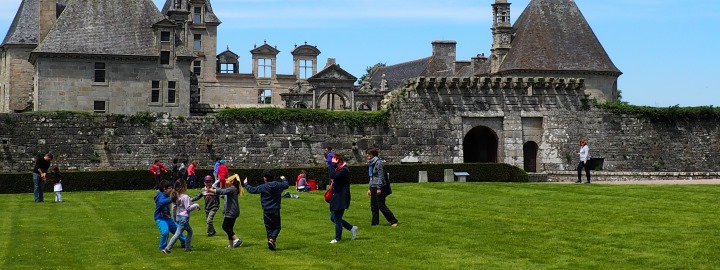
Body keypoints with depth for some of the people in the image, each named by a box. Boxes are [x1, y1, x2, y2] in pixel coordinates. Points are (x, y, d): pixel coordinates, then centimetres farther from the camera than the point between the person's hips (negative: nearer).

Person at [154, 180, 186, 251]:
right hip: (160, 219, -9)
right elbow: (162, 202, -46)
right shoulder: (161, 196, -21)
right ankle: (162, 247, -10)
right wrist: (171, 199, -58)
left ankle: (184, 243, 40)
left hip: (167, 218, 9)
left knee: (177, 229, 19)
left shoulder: (167, 196, 6)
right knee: (165, 231, -29)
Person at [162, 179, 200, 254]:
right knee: (177, 234, -7)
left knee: (190, 231, 23)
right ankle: (167, 249, -11)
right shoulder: (185, 197, -19)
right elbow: (188, 208, -19)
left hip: (178, 217, 9)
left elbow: (174, 207, 12)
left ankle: (188, 247, 25)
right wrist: (196, 205, -6)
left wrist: (175, 216, 22)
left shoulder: (177, 196, 6)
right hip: (184, 217, -9)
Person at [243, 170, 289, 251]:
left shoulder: (262, 187, -8)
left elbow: (251, 190, 1)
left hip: (266, 212, -1)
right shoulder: (278, 185, 0)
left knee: (269, 228, 10)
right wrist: (284, 179, 42)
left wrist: (246, 183, 18)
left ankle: (271, 242, 7)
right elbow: (286, 185, 21)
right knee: (277, 227, 7)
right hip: (276, 211, 1)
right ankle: (272, 239, -18)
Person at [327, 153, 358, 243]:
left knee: (337, 218, -2)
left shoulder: (344, 170, -17)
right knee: (333, 217, 13)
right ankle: (352, 228, 21)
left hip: (341, 198, -10)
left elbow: (332, 176, -30)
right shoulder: (339, 169, 14)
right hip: (336, 198, 10)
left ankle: (337, 238, 11)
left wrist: (333, 164, -23)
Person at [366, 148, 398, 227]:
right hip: (373, 187, 9)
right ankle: (375, 222, 13)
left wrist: (379, 188, -20)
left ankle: (393, 221, 0)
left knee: (381, 205, -7)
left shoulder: (378, 163, -12)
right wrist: (369, 188, 19)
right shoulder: (371, 163, 15)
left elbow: (380, 176, -16)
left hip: (379, 187, -9)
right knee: (373, 206, 8)